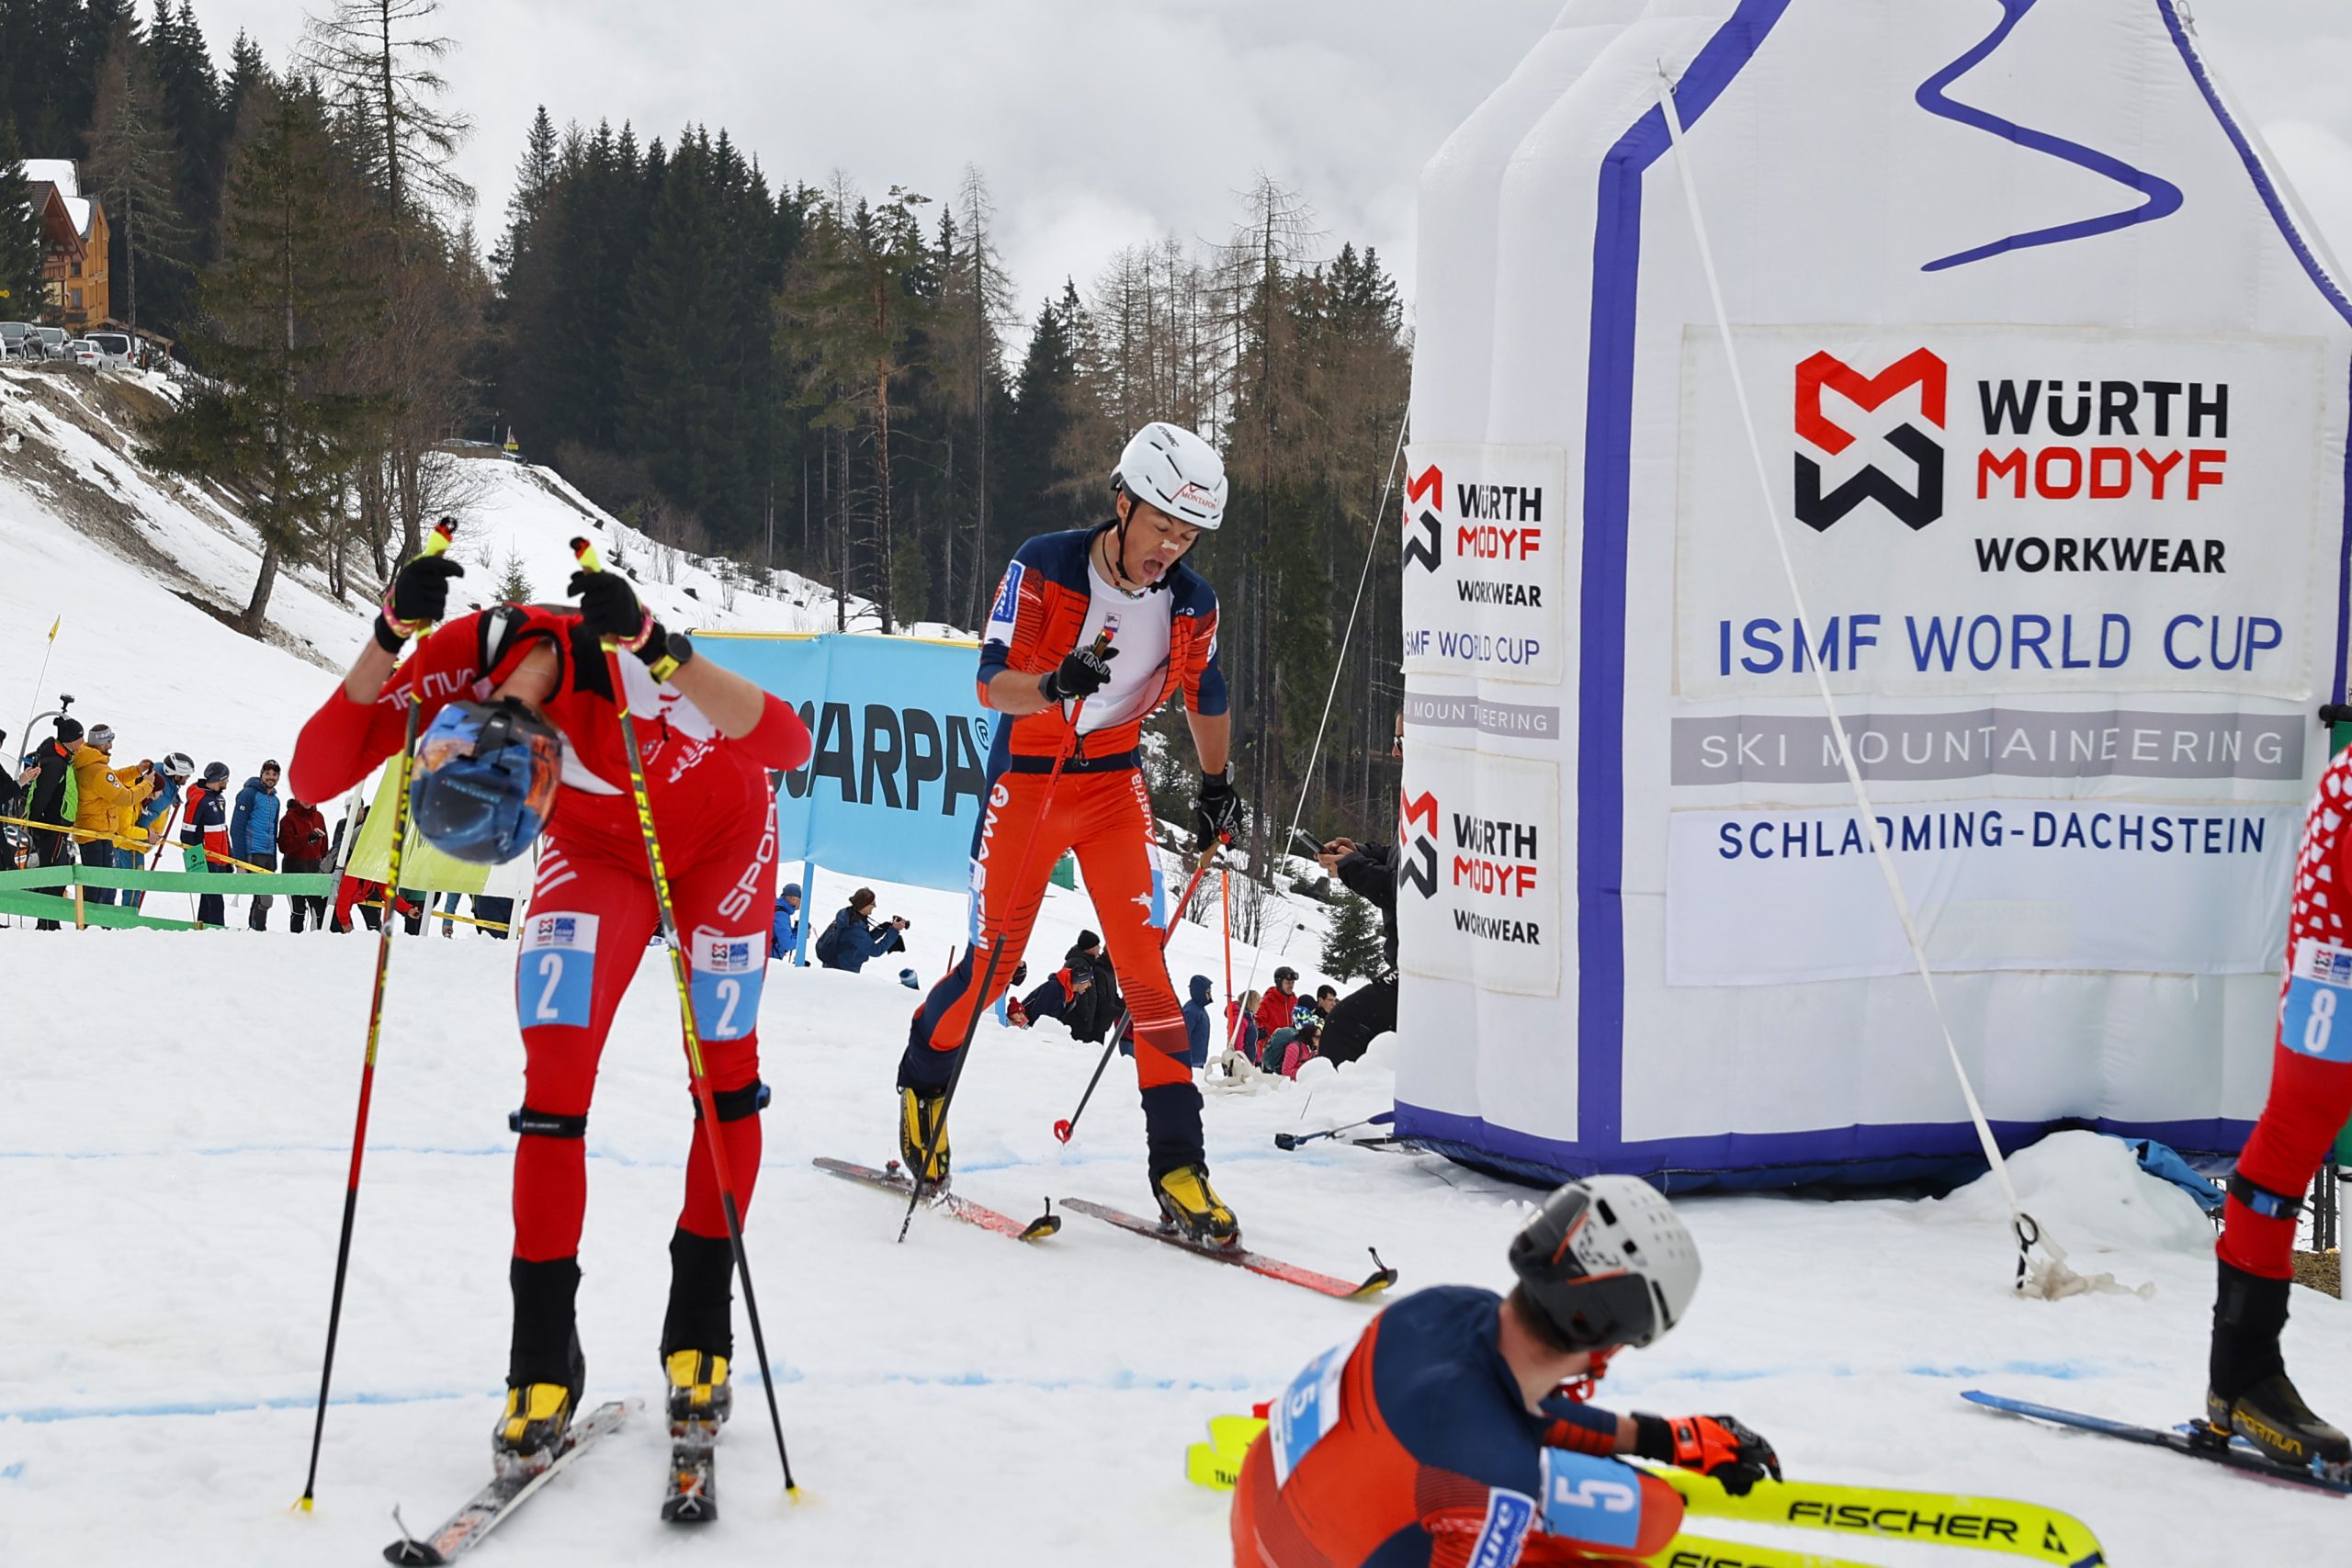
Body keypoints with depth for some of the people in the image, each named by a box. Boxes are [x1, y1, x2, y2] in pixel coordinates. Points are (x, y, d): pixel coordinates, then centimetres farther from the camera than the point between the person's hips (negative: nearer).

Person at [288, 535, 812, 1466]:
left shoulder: (626, 672, -43)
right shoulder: (456, 661, -30)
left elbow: (789, 744, -51)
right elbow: (314, 778, -31)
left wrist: (658, 650, -62)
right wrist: (388, 636, -44)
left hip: (720, 839, -3)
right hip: (596, 852, 3)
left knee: (724, 1071, -4)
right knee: (555, 1075, -13)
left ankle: (700, 1336, 12)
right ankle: (543, 1359, -9)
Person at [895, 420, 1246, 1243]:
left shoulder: (1191, 603, -6)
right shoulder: (1044, 567, -17)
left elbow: (1205, 696, 13)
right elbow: (991, 682, -21)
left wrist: (1215, 785, 10)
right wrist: (1055, 683, -40)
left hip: (1114, 782, 2)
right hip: (1026, 777, -2)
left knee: (1143, 957, -11)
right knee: (994, 958, 1)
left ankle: (1177, 1166, -10)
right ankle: (922, 1082, 32)